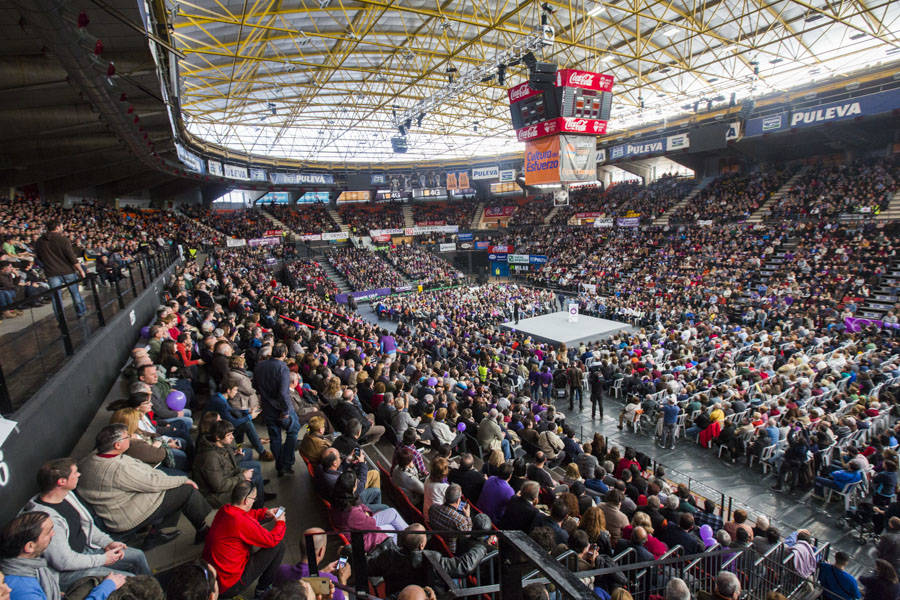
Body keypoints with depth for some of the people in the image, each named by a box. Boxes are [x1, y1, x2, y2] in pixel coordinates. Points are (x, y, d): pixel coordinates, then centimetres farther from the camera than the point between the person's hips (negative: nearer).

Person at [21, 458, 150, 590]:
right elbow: (64, 562, -27)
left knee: (138, 556, 12)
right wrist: (103, 559, -15)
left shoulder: (66, 494, -4)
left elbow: (86, 524, 10)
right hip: (65, 573, -9)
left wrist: (108, 543, 0)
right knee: (129, 580, -15)